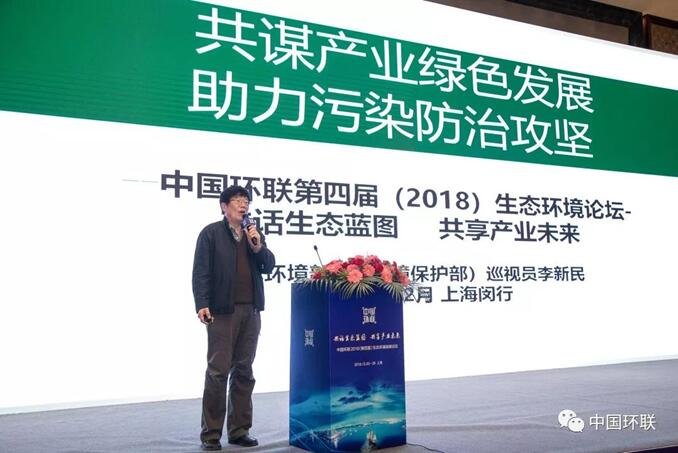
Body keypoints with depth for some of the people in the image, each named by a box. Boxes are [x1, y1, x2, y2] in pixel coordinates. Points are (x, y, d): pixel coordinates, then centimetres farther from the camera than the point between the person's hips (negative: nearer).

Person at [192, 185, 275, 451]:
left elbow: (268, 266, 13)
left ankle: (239, 431, 18)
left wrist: (258, 246, -4)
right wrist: (202, 304, -15)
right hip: (223, 310, -5)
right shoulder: (211, 233, 2)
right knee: (218, 371, -4)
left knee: (244, 371, 9)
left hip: (251, 310, 5)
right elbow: (201, 271, -5)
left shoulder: (255, 234, 17)